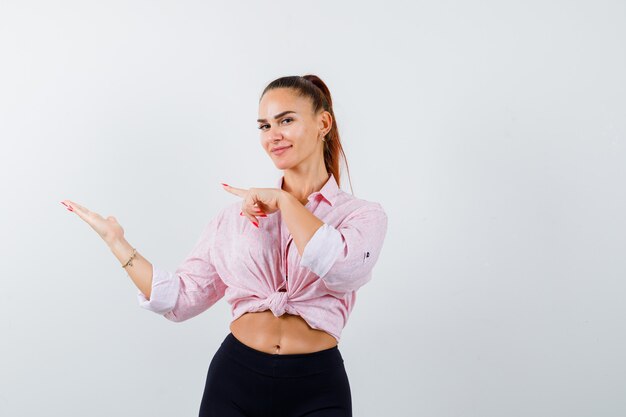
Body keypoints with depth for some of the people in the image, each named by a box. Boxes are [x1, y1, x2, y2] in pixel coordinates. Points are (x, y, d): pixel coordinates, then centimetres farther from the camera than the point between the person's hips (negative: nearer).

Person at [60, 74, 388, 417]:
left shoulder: (363, 215, -2)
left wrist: (284, 201, -12)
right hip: (234, 379, 2)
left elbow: (341, 269, -24)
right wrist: (116, 240, 1)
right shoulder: (237, 214, 6)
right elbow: (180, 299, 4)